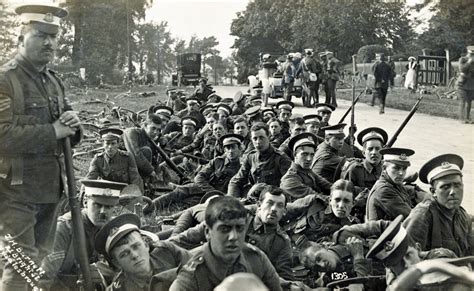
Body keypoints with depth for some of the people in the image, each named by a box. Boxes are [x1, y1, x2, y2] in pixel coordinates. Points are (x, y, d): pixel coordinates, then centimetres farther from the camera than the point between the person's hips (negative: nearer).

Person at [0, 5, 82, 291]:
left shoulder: (54, 80, 11)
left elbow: (67, 134, 16)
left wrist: (73, 124, -7)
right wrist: (53, 131, -23)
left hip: (51, 188, 7)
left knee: (41, 260, 20)